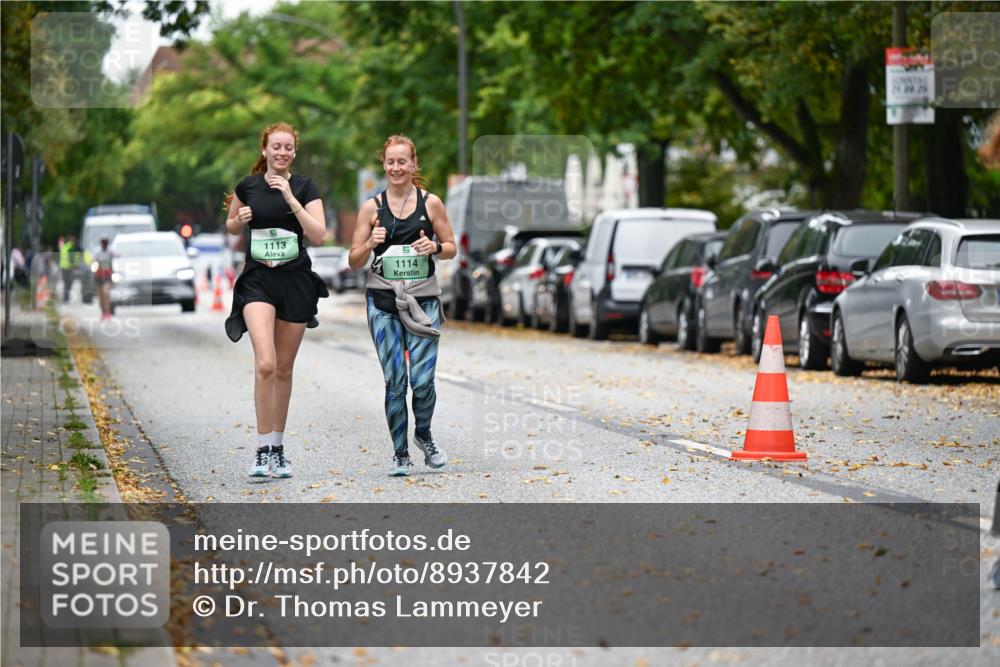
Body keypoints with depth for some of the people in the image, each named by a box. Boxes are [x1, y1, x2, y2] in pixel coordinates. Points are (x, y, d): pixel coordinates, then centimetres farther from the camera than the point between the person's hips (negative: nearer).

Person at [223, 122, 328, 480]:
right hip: (257, 280, -1)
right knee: (265, 364, -19)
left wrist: (291, 198, -19)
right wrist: (240, 219, -4)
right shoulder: (247, 186, 2)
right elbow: (231, 226, 19)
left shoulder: (304, 187, -1)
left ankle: (278, 447, 22)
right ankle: (263, 450, -14)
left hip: (295, 281, 1)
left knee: (284, 369, 9)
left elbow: (319, 235, -12)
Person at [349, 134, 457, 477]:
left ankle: (424, 435, 21)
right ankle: (400, 453, 12)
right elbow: (354, 260, 6)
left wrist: (435, 247, -10)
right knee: (394, 381, -2)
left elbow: (451, 248, 11)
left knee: (422, 380, -8)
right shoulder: (372, 207, 4)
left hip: (423, 300, 0)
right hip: (383, 302, 0)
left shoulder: (430, 203, 4)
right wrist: (371, 244, -13)